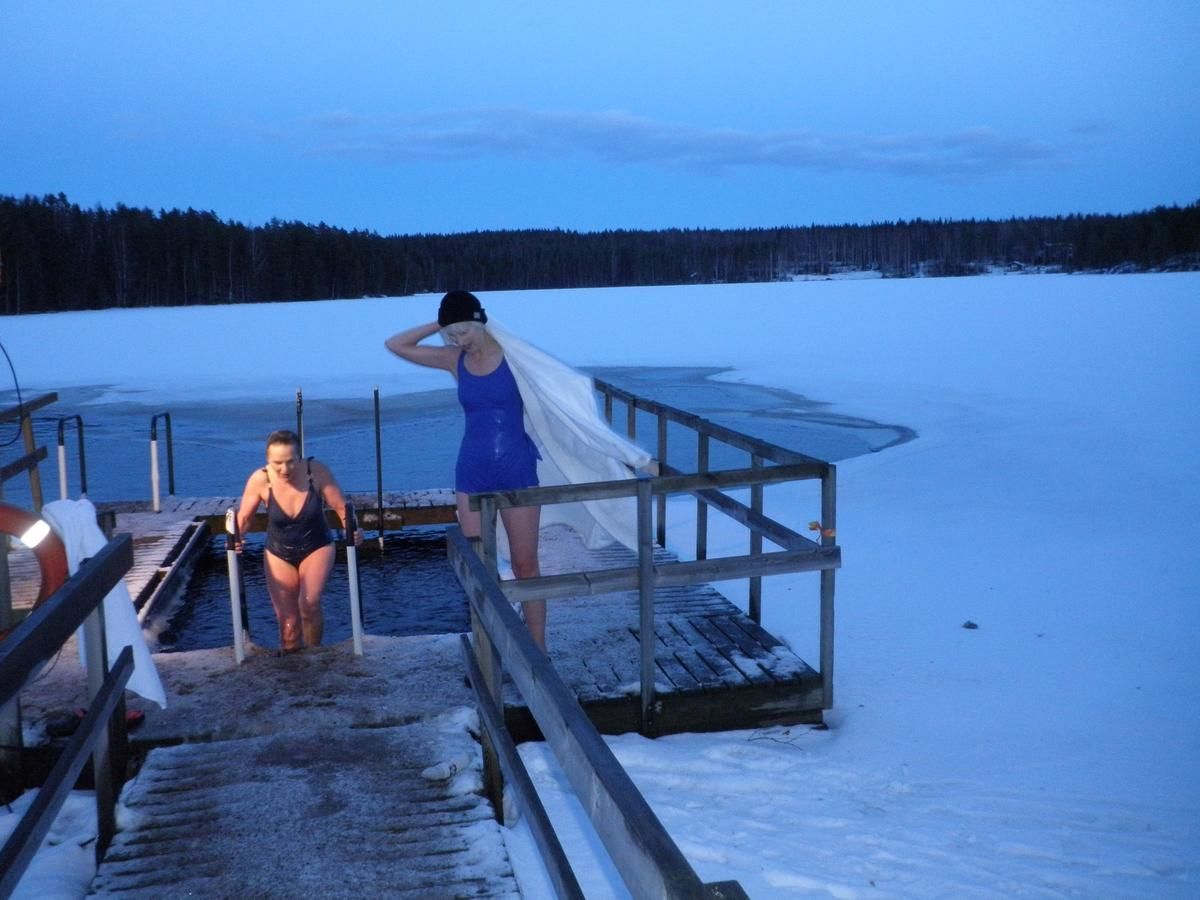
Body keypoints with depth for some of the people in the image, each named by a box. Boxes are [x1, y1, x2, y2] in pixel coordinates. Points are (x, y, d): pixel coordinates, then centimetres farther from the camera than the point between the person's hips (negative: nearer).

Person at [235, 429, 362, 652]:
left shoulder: (317, 471, -24)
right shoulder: (260, 480, -21)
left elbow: (342, 507, -17)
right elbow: (243, 517, -7)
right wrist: (236, 537, -27)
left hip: (317, 548, -1)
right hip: (279, 553, 1)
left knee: (309, 603, -22)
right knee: (287, 620, 2)